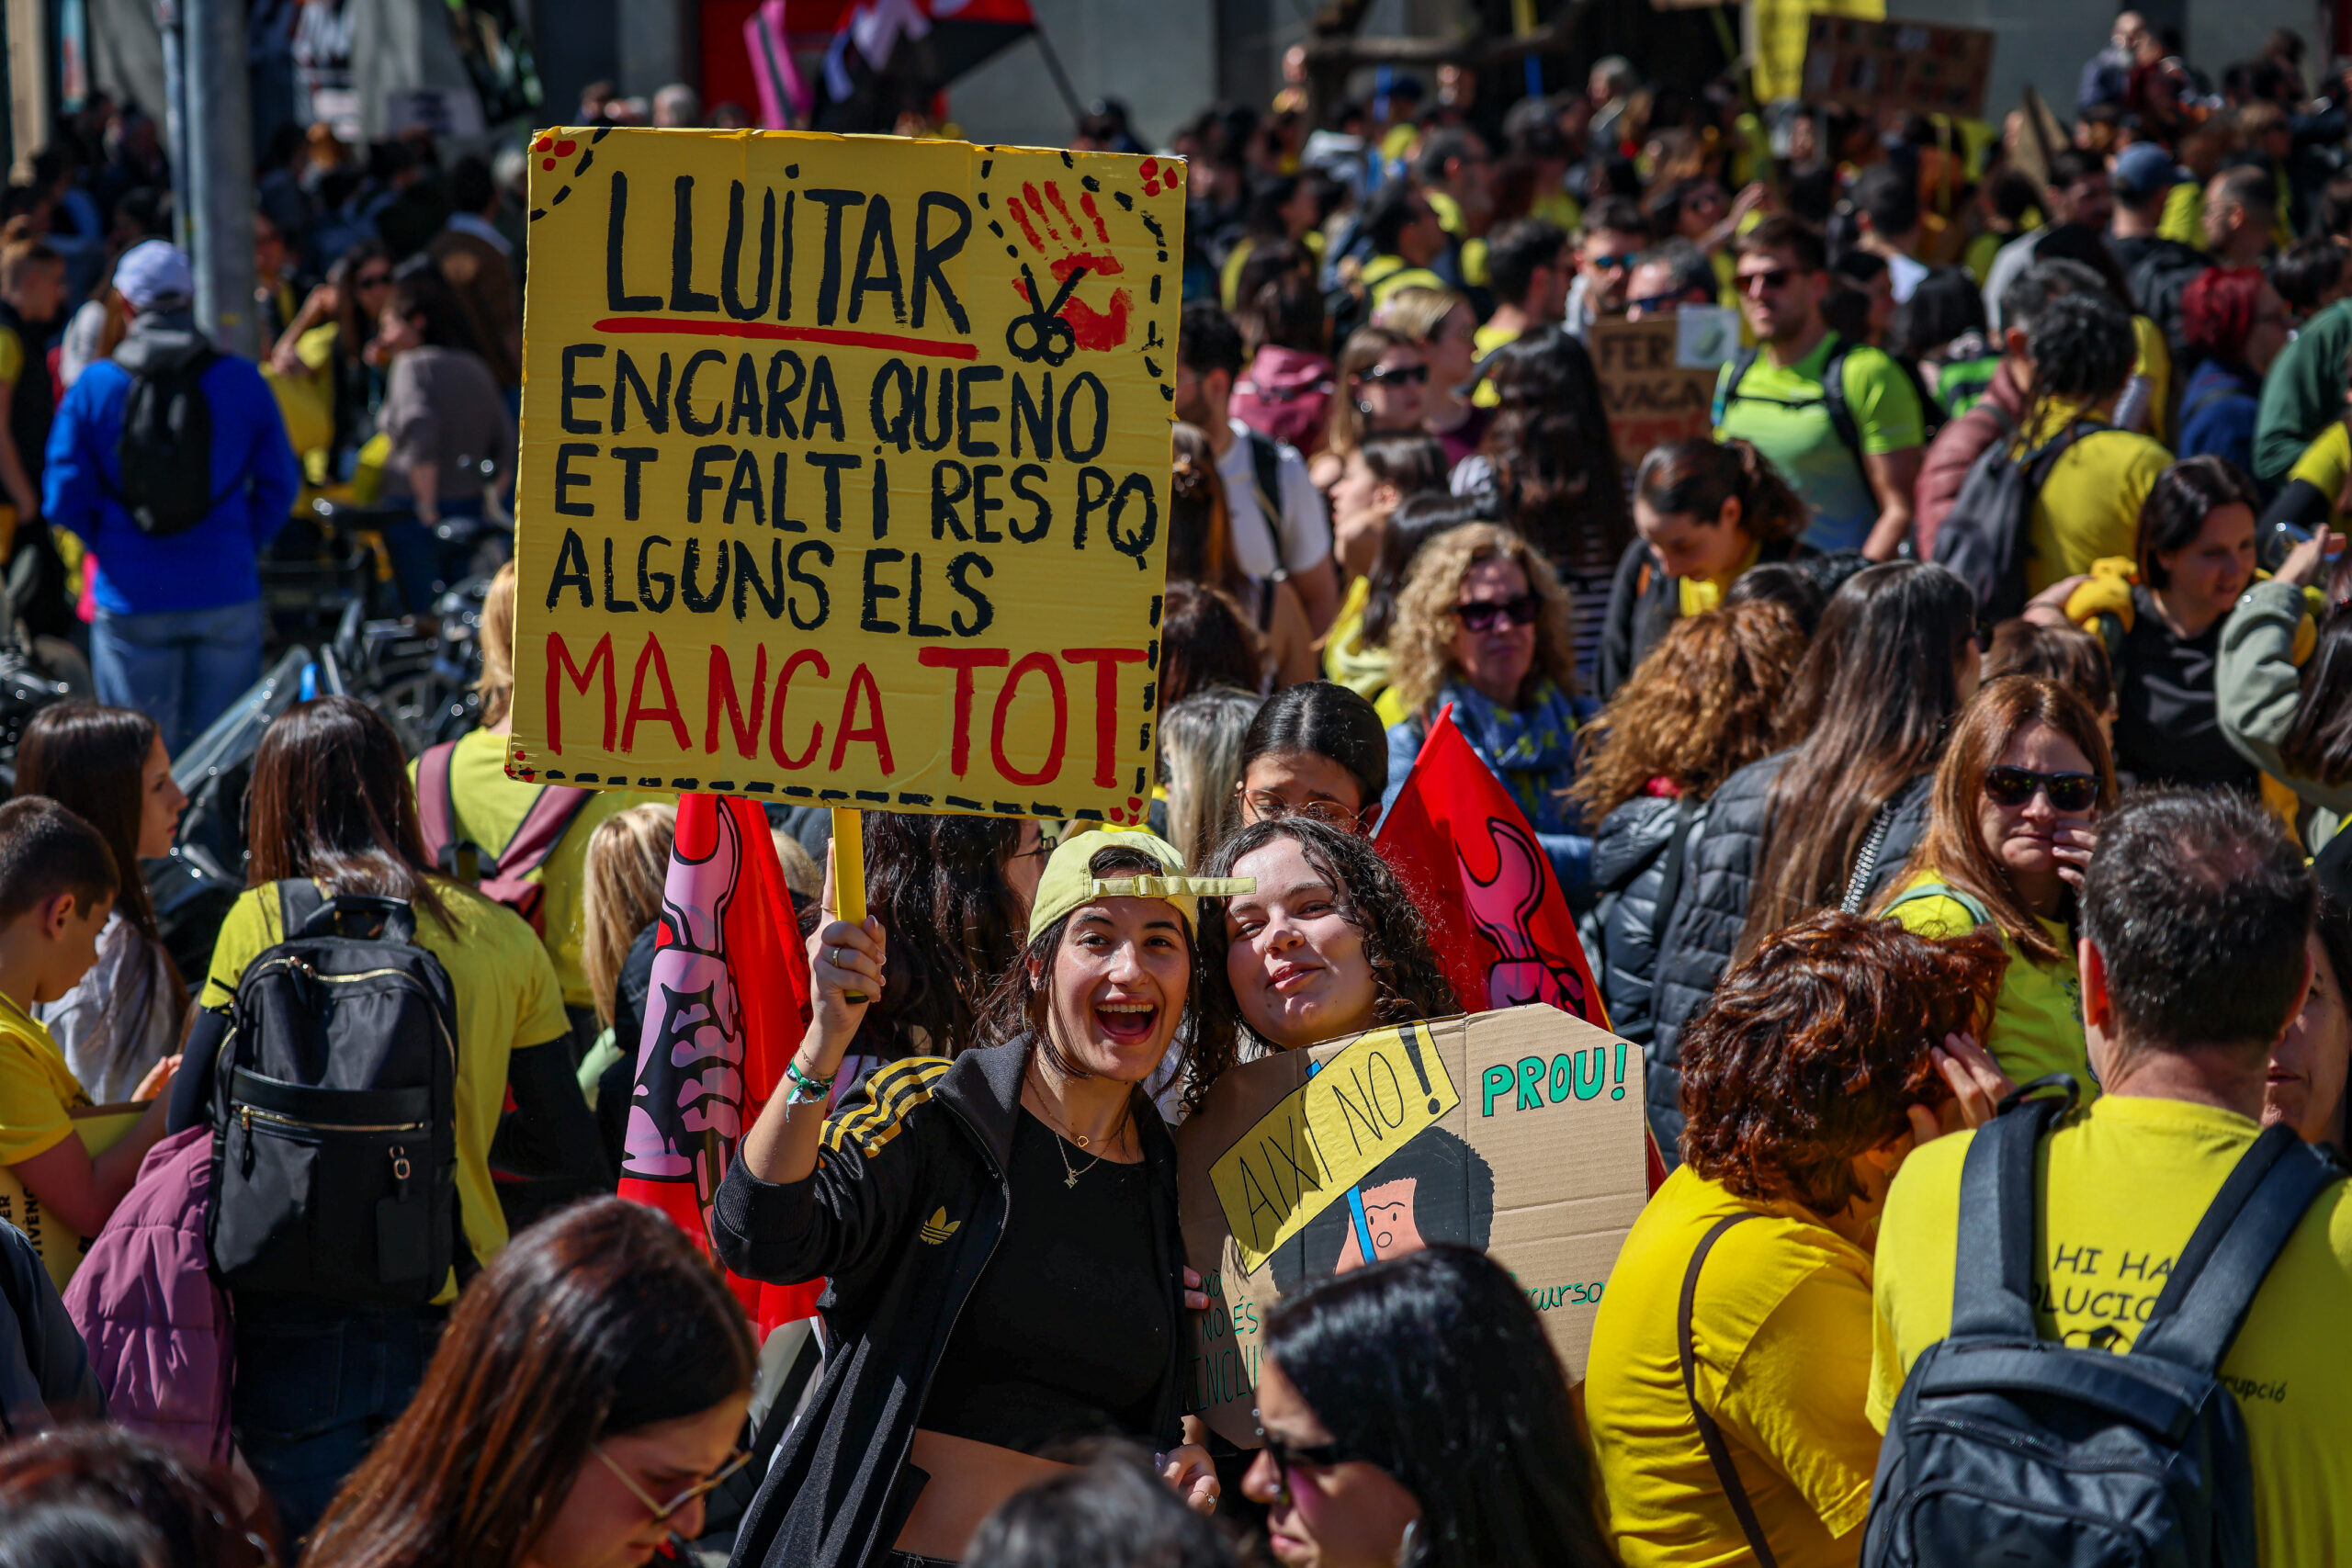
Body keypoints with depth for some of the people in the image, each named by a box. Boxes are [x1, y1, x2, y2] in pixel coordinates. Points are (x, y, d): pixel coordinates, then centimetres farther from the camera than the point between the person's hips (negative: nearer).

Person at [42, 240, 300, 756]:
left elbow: (64, 499, -2)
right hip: (226, 593, 1)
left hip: (131, 601, -1)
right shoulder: (242, 381, 0)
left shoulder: (95, 386, -2)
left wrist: (112, 551, 12)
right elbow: (279, 486, 1)